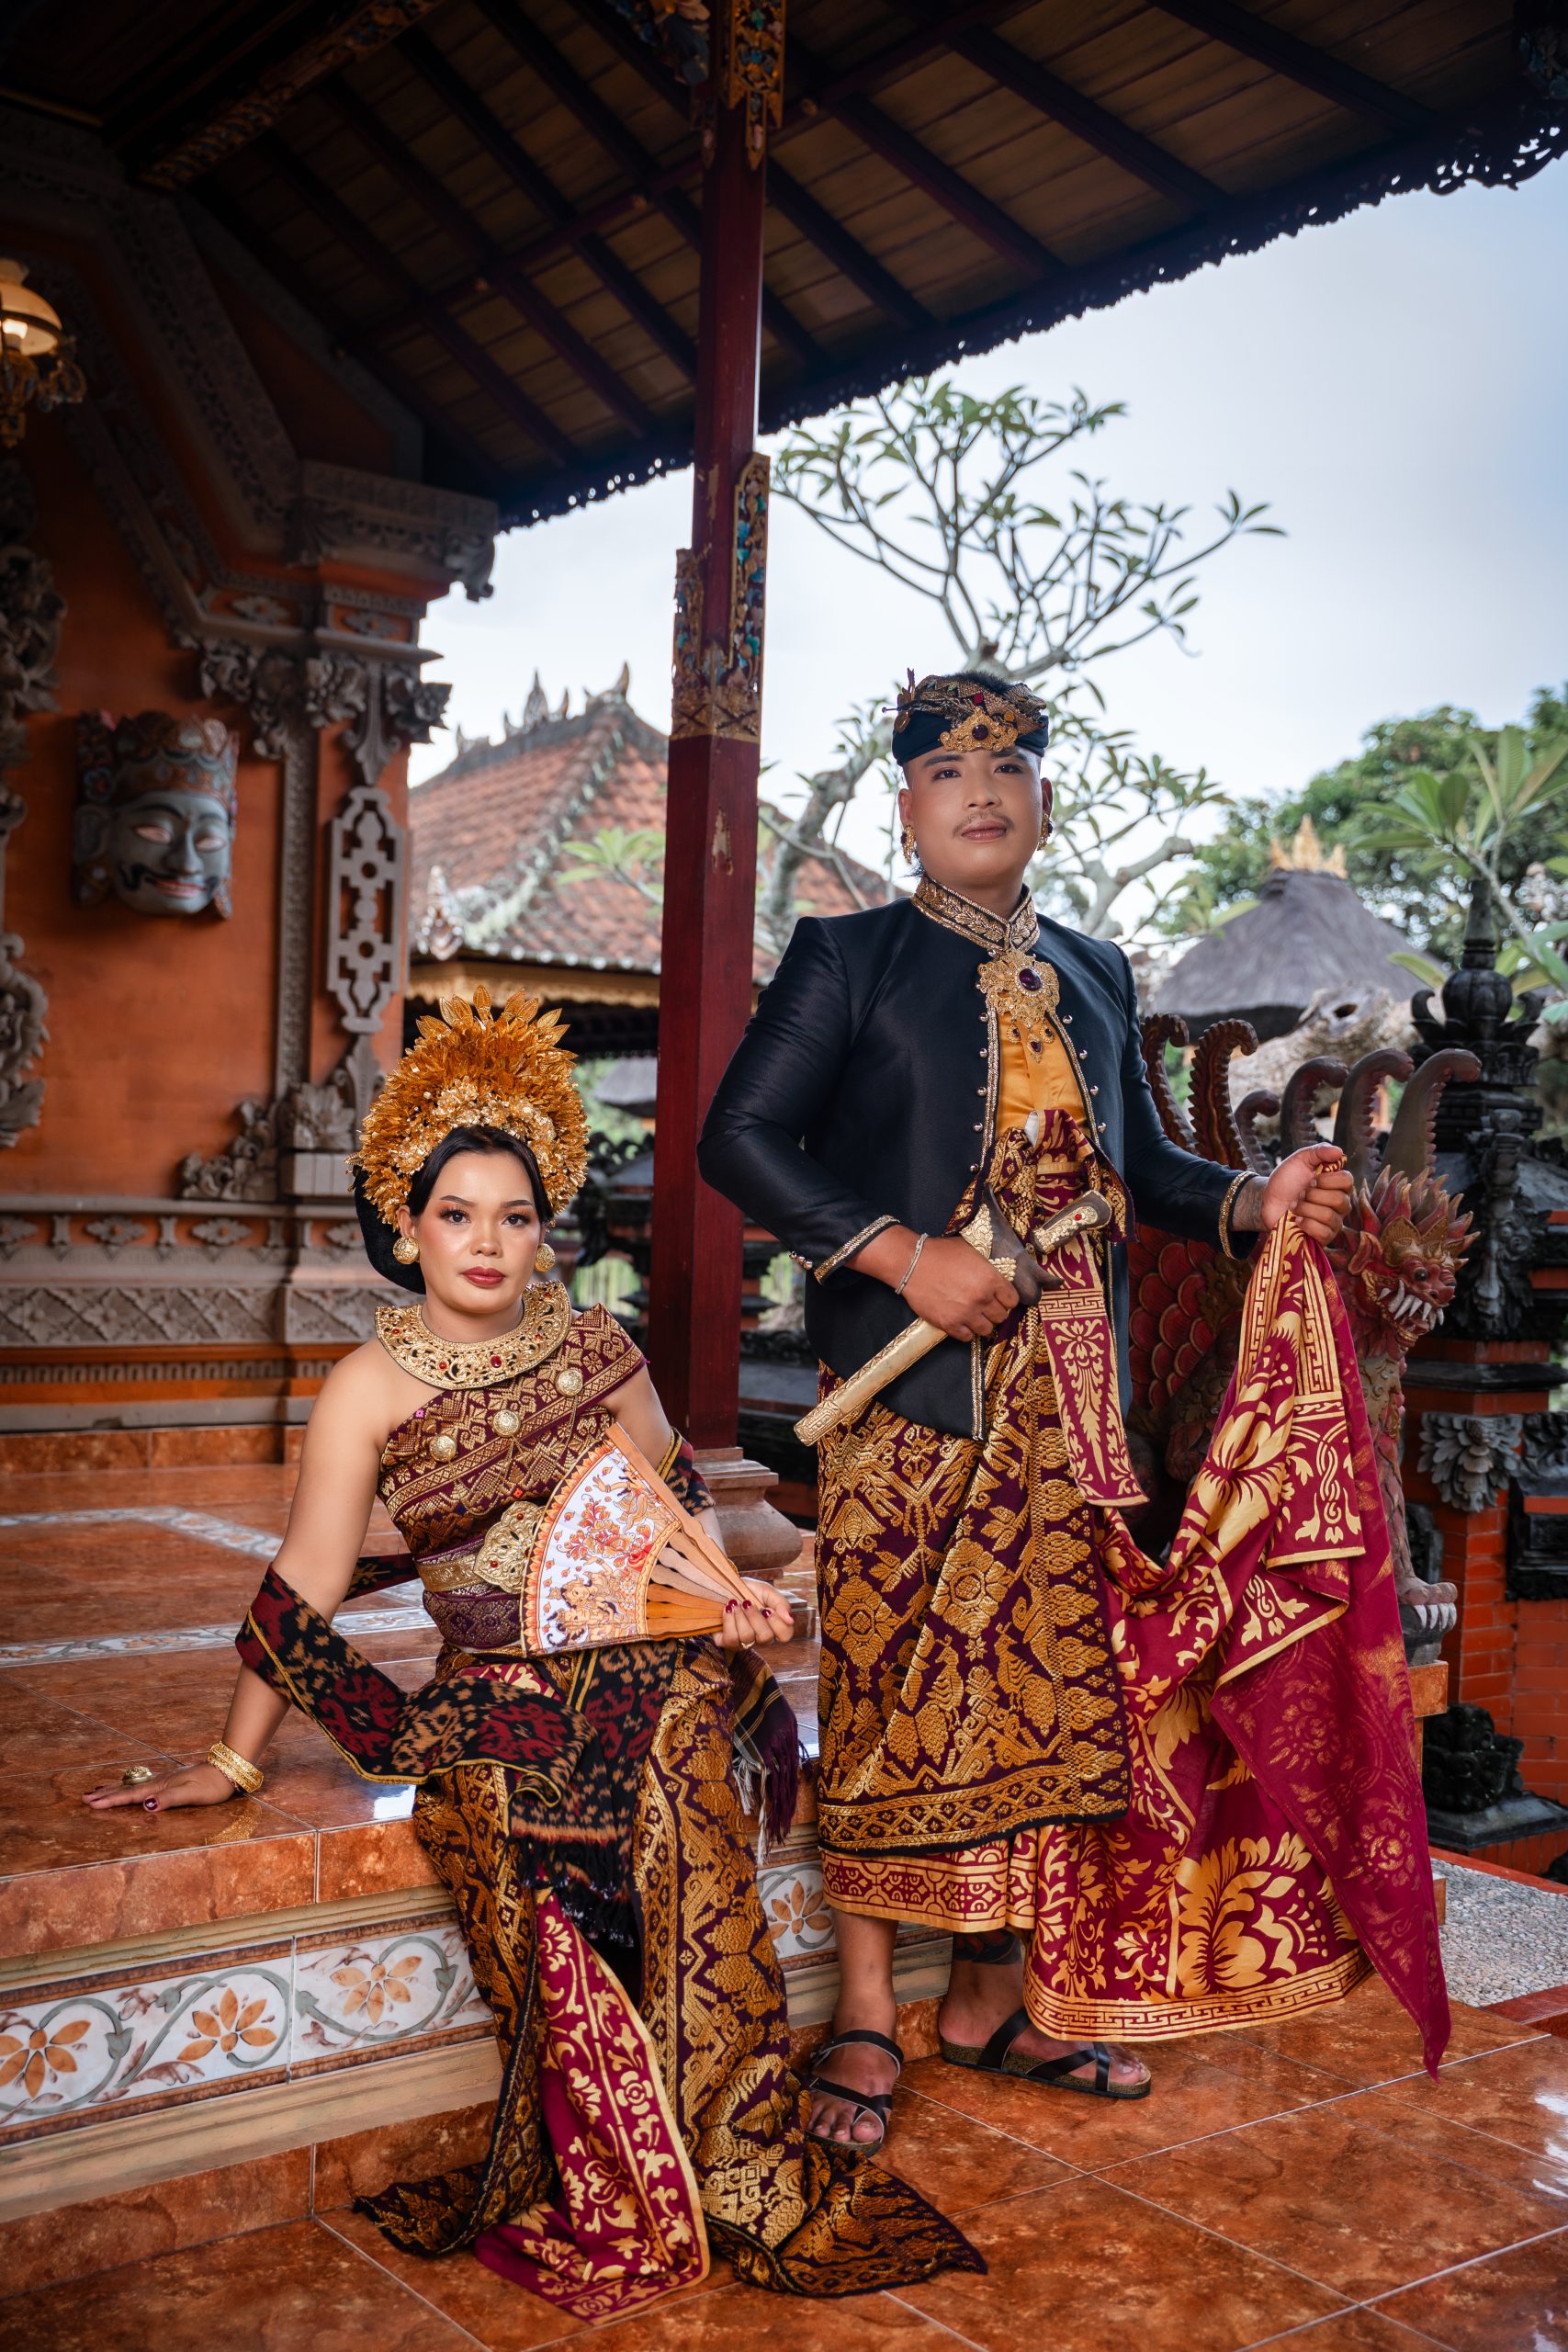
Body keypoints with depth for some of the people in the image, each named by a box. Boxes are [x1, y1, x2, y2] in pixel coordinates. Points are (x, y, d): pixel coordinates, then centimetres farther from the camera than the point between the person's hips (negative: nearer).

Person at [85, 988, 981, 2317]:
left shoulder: (597, 1345, 10)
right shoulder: (372, 1390, 1)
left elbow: (675, 1487, 22)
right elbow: (304, 1594, 2)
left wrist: (729, 1590, 4)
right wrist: (233, 1765, 3)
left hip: (648, 1673, 2)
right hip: (498, 1709, -1)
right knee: (561, 1912, -28)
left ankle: (741, 2194, -14)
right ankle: (593, 2209, -6)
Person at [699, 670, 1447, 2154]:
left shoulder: (1093, 976, 17)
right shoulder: (848, 959, 1)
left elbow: (1138, 1164, 19)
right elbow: (741, 1139, -7)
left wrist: (1256, 1202, -1)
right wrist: (906, 1257, -16)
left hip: (1065, 1392, 5)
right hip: (910, 1389, -5)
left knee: (1051, 1675, 8)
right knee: (893, 1682, -2)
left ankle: (997, 1997, 22)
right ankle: (866, 2016, 11)